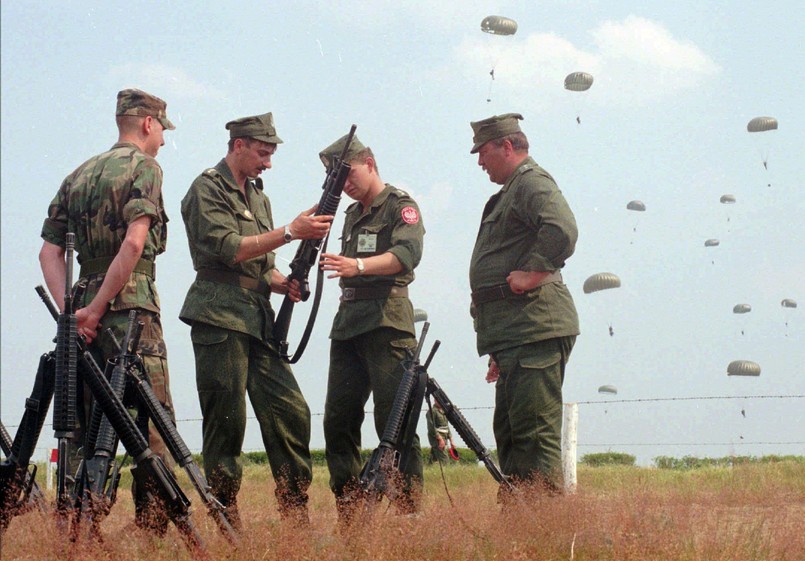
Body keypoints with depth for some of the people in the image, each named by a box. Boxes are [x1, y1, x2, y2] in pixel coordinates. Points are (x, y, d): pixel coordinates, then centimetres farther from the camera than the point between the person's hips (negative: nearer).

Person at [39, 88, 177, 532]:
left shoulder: (78, 176, 18)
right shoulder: (144, 167, -2)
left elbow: (49, 252, 10)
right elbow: (134, 244, -16)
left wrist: (71, 310, -1)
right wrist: (95, 309, -13)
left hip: (86, 315, 7)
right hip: (131, 307, -7)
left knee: (82, 424, 10)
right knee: (152, 421, -6)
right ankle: (152, 525, -12)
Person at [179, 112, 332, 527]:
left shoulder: (256, 195, 21)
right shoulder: (207, 190, -4)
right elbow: (228, 248, -17)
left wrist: (284, 283, 2)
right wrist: (291, 232, -18)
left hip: (258, 320, 8)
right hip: (220, 320, -8)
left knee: (291, 411, 1)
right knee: (226, 422, -4)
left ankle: (296, 515, 5)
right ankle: (225, 520, 2)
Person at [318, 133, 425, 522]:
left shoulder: (400, 206, -1)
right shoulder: (352, 214, 24)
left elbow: (407, 253, -20)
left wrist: (358, 265, -34)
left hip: (387, 322, -8)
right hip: (347, 323, 8)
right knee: (338, 420, 4)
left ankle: (410, 511, -10)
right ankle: (347, 514, 8)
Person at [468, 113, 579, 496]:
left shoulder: (532, 182, -7)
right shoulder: (510, 192, 25)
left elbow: (562, 230, -28)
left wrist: (531, 272, -20)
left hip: (535, 330, -11)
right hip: (515, 335, 11)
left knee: (535, 433, -13)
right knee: (509, 432, 14)